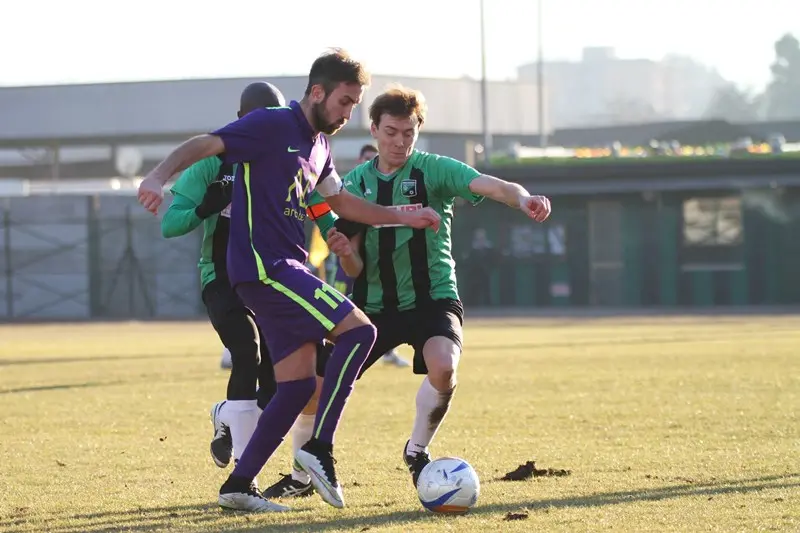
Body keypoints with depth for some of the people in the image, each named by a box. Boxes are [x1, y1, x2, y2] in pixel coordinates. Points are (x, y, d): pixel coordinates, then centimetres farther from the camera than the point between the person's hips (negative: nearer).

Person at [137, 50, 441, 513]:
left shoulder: (319, 146, 18)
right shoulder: (271, 126, -10)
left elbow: (341, 201, 32)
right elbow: (205, 145, -18)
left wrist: (402, 218, 27)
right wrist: (159, 176, -35)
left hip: (284, 270, 10)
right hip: (265, 266, -10)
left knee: (298, 385, 7)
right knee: (359, 331, -16)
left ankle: (239, 485, 11)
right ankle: (319, 448, -14)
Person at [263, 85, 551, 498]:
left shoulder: (434, 170, -8)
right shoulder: (355, 184, 2)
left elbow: (490, 186, -27)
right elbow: (355, 269, 2)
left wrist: (522, 199, -50)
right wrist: (345, 253, -23)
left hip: (432, 298, -3)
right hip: (373, 304, 3)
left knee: (442, 370, -31)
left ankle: (417, 451, -2)